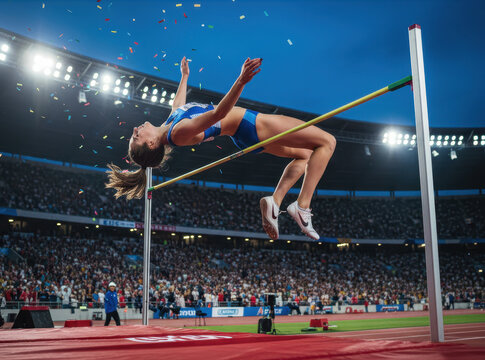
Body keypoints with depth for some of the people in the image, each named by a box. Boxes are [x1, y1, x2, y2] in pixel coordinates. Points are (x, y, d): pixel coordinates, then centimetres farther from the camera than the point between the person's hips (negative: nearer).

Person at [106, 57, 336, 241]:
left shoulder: (168, 126, -1)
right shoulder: (179, 133, -28)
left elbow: (178, 104, 20)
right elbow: (218, 114, -37)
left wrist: (184, 75, 35)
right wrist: (241, 81, -49)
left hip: (247, 134, 9)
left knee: (304, 155, 24)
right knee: (327, 142, -6)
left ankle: (274, 202, 7)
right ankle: (302, 207, -11)